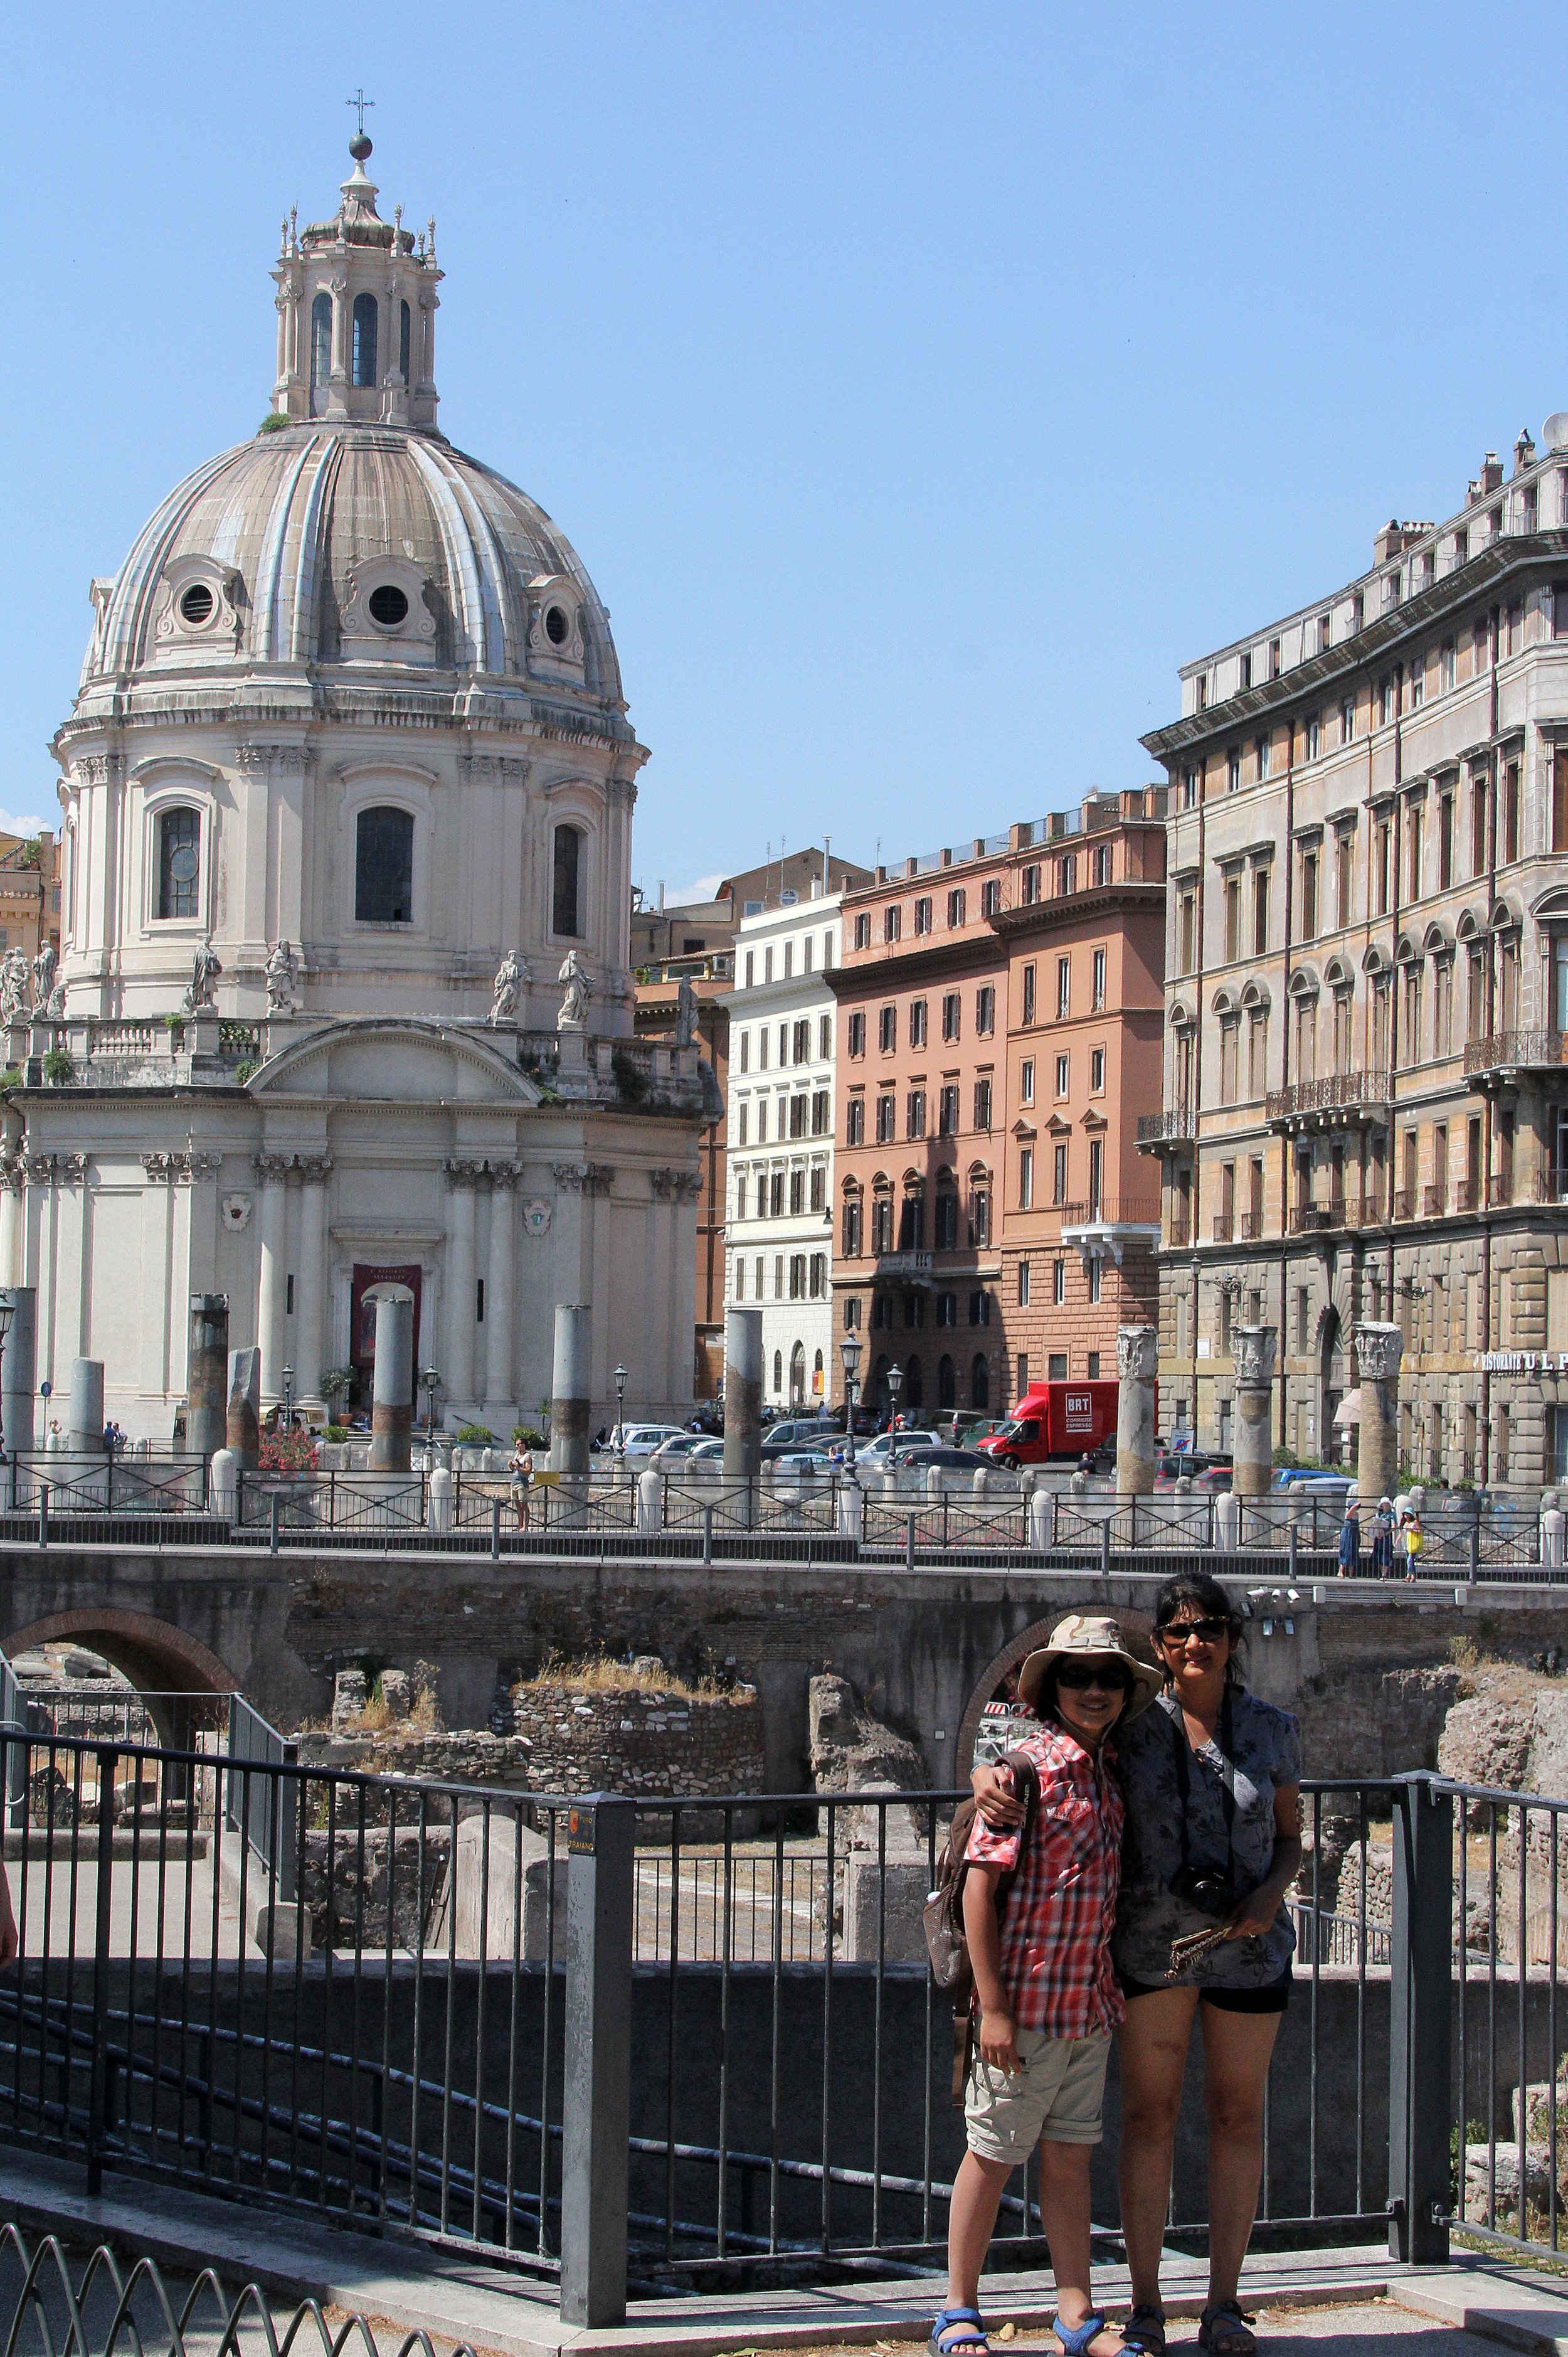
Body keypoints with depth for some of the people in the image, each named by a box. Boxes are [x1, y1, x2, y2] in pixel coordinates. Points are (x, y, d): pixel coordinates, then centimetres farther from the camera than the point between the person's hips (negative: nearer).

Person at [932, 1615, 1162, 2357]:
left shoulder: (1106, 1771, 10)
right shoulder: (1027, 1762, -12)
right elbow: (980, 1883, -15)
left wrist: (1111, 1993, 15)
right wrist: (992, 2006, -18)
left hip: (1091, 2005, 7)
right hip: (1027, 2000, -7)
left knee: (1070, 2156, 12)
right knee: (993, 2155, 3)